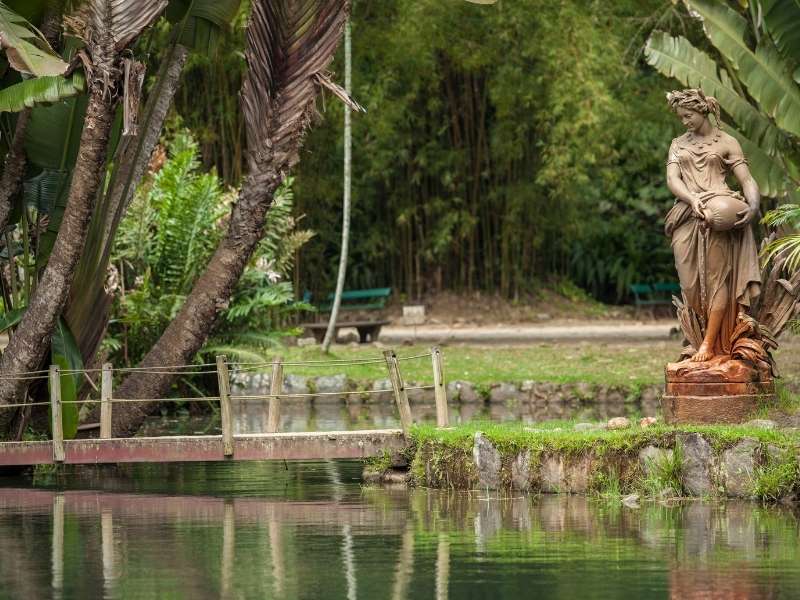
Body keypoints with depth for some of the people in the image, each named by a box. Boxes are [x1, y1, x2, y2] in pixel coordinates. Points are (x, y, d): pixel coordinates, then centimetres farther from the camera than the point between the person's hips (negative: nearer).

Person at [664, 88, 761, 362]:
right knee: (691, 282, -2)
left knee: (716, 278, -9)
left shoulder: (727, 142, 7)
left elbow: (747, 180, 2)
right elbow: (672, 179, 3)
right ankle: (697, 339, 3)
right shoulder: (678, 144, 18)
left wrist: (753, 206, -19)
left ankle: (710, 345, -11)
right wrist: (692, 198, -17)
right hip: (687, 217, 4)